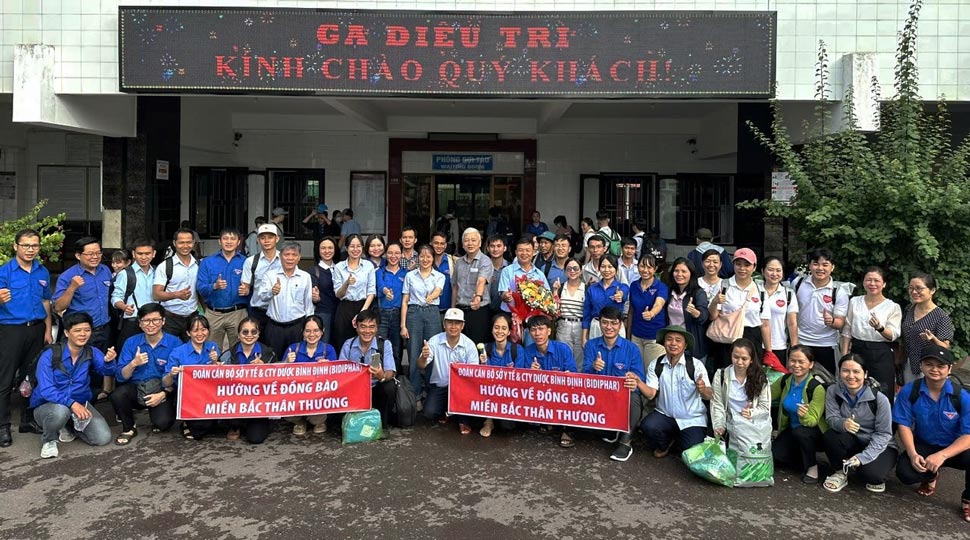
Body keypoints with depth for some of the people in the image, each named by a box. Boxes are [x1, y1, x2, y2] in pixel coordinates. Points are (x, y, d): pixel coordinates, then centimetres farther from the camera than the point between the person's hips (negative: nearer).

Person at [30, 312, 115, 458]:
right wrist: (72, 403, -38)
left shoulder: (91, 353, -6)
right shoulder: (50, 355, -17)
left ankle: (69, 427, 16)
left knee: (103, 438, -13)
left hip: (80, 403, 4)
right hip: (47, 405, -3)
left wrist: (108, 361, -50)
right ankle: (49, 439, -5)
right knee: (60, 411, -40)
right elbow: (46, 390, -24)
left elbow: (106, 371, -25)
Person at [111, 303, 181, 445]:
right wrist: (133, 364, -20)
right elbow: (120, 377, -2)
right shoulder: (131, 342, 2)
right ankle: (129, 428, 0)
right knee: (117, 395, -30)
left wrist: (163, 394, -18)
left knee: (163, 423, -27)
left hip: (162, 391, -2)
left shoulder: (174, 343, -6)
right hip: (136, 388, 2)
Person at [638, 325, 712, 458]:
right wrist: (638, 383, -31)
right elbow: (650, 394, -11)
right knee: (647, 426, -27)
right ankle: (665, 443, 9)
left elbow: (709, 396, -18)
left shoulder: (696, 365, -10)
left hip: (692, 419, -1)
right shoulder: (655, 365, -3)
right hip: (664, 415, 1)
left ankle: (677, 439, 18)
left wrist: (703, 389, -42)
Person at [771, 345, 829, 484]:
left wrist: (805, 416, -48)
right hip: (792, 429, 5)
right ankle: (805, 463, 11)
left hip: (815, 432, -5)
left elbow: (813, 421, -25)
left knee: (800, 432, -37)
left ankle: (812, 466, -9)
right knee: (775, 453, -19)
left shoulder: (817, 388, -23)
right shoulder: (785, 381, -7)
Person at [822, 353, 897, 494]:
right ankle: (841, 472, -1)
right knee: (830, 436, -29)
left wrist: (862, 457, -26)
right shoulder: (833, 391, -11)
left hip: (879, 447, -3)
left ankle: (876, 478, 8)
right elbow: (831, 418, -15)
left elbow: (883, 434, -16)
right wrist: (843, 424, -41)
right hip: (853, 443, 3)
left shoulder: (879, 398, -20)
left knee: (870, 473, -32)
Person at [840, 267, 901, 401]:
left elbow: (893, 335, -6)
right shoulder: (854, 301, 7)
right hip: (857, 352, 2)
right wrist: (844, 355, 3)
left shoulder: (893, 307, 0)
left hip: (881, 355, -2)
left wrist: (879, 327, -27)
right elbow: (847, 331, 8)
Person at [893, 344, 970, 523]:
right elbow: (904, 425, -8)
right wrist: (913, 454, -22)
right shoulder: (909, 391, -12)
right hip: (924, 445, 1)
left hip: (954, 448, -1)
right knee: (905, 472, -27)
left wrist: (941, 455, -31)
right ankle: (931, 475, 16)